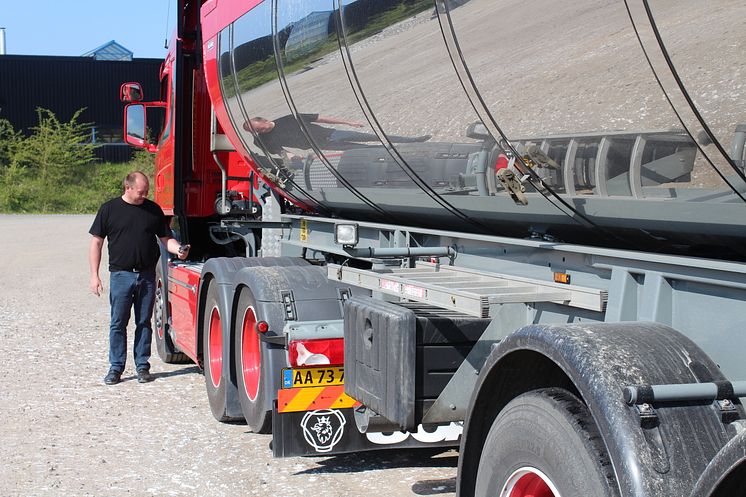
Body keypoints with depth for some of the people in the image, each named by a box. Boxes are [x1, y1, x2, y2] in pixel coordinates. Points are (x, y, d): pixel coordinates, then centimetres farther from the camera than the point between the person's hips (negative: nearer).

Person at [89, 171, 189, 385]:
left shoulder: (153, 209, 8)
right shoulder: (109, 209, 1)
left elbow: (166, 239, 12)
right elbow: (96, 243, 3)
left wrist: (178, 249, -11)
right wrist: (94, 275, -3)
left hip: (147, 275, 2)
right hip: (121, 274, -2)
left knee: (144, 322, 7)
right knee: (118, 323, 1)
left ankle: (142, 366, 15)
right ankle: (116, 367, 11)